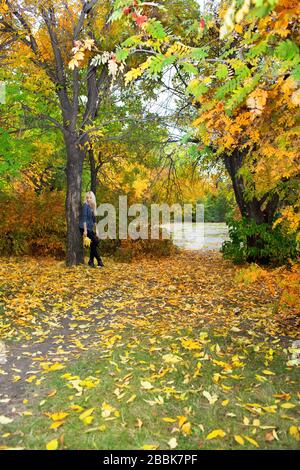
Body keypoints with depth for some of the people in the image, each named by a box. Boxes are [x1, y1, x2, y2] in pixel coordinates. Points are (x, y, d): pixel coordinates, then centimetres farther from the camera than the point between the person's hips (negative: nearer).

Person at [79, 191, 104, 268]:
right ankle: (99, 261, 3)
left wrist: (96, 230, 16)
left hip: (90, 229, 8)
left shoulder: (92, 207, 12)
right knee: (94, 242, -7)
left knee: (95, 242, 6)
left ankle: (91, 262, 13)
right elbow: (84, 218, -16)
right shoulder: (85, 205, -11)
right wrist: (85, 230, -20)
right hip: (85, 228, -8)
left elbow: (94, 220, 17)